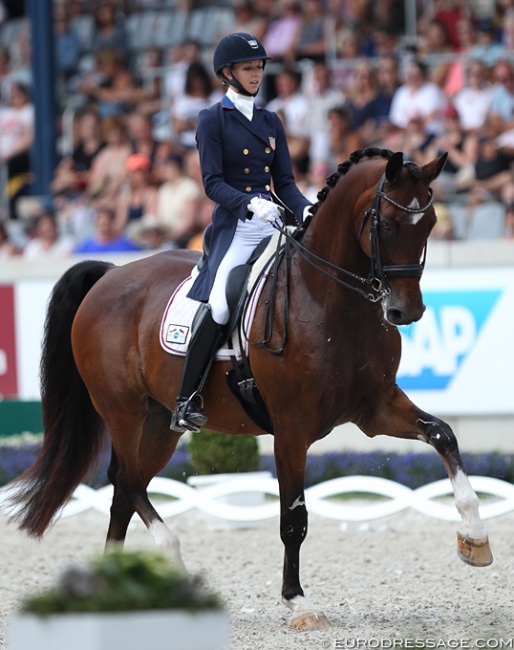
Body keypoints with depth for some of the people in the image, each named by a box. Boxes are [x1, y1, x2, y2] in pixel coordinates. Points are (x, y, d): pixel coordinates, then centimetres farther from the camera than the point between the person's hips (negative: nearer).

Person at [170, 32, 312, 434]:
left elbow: (285, 182, 14)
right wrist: (251, 203, -24)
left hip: (274, 223, 6)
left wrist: (304, 209, -7)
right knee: (220, 306, -24)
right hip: (235, 224, -6)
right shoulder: (212, 121, 2)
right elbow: (213, 183, -7)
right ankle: (187, 400, -18)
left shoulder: (271, 122, 18)